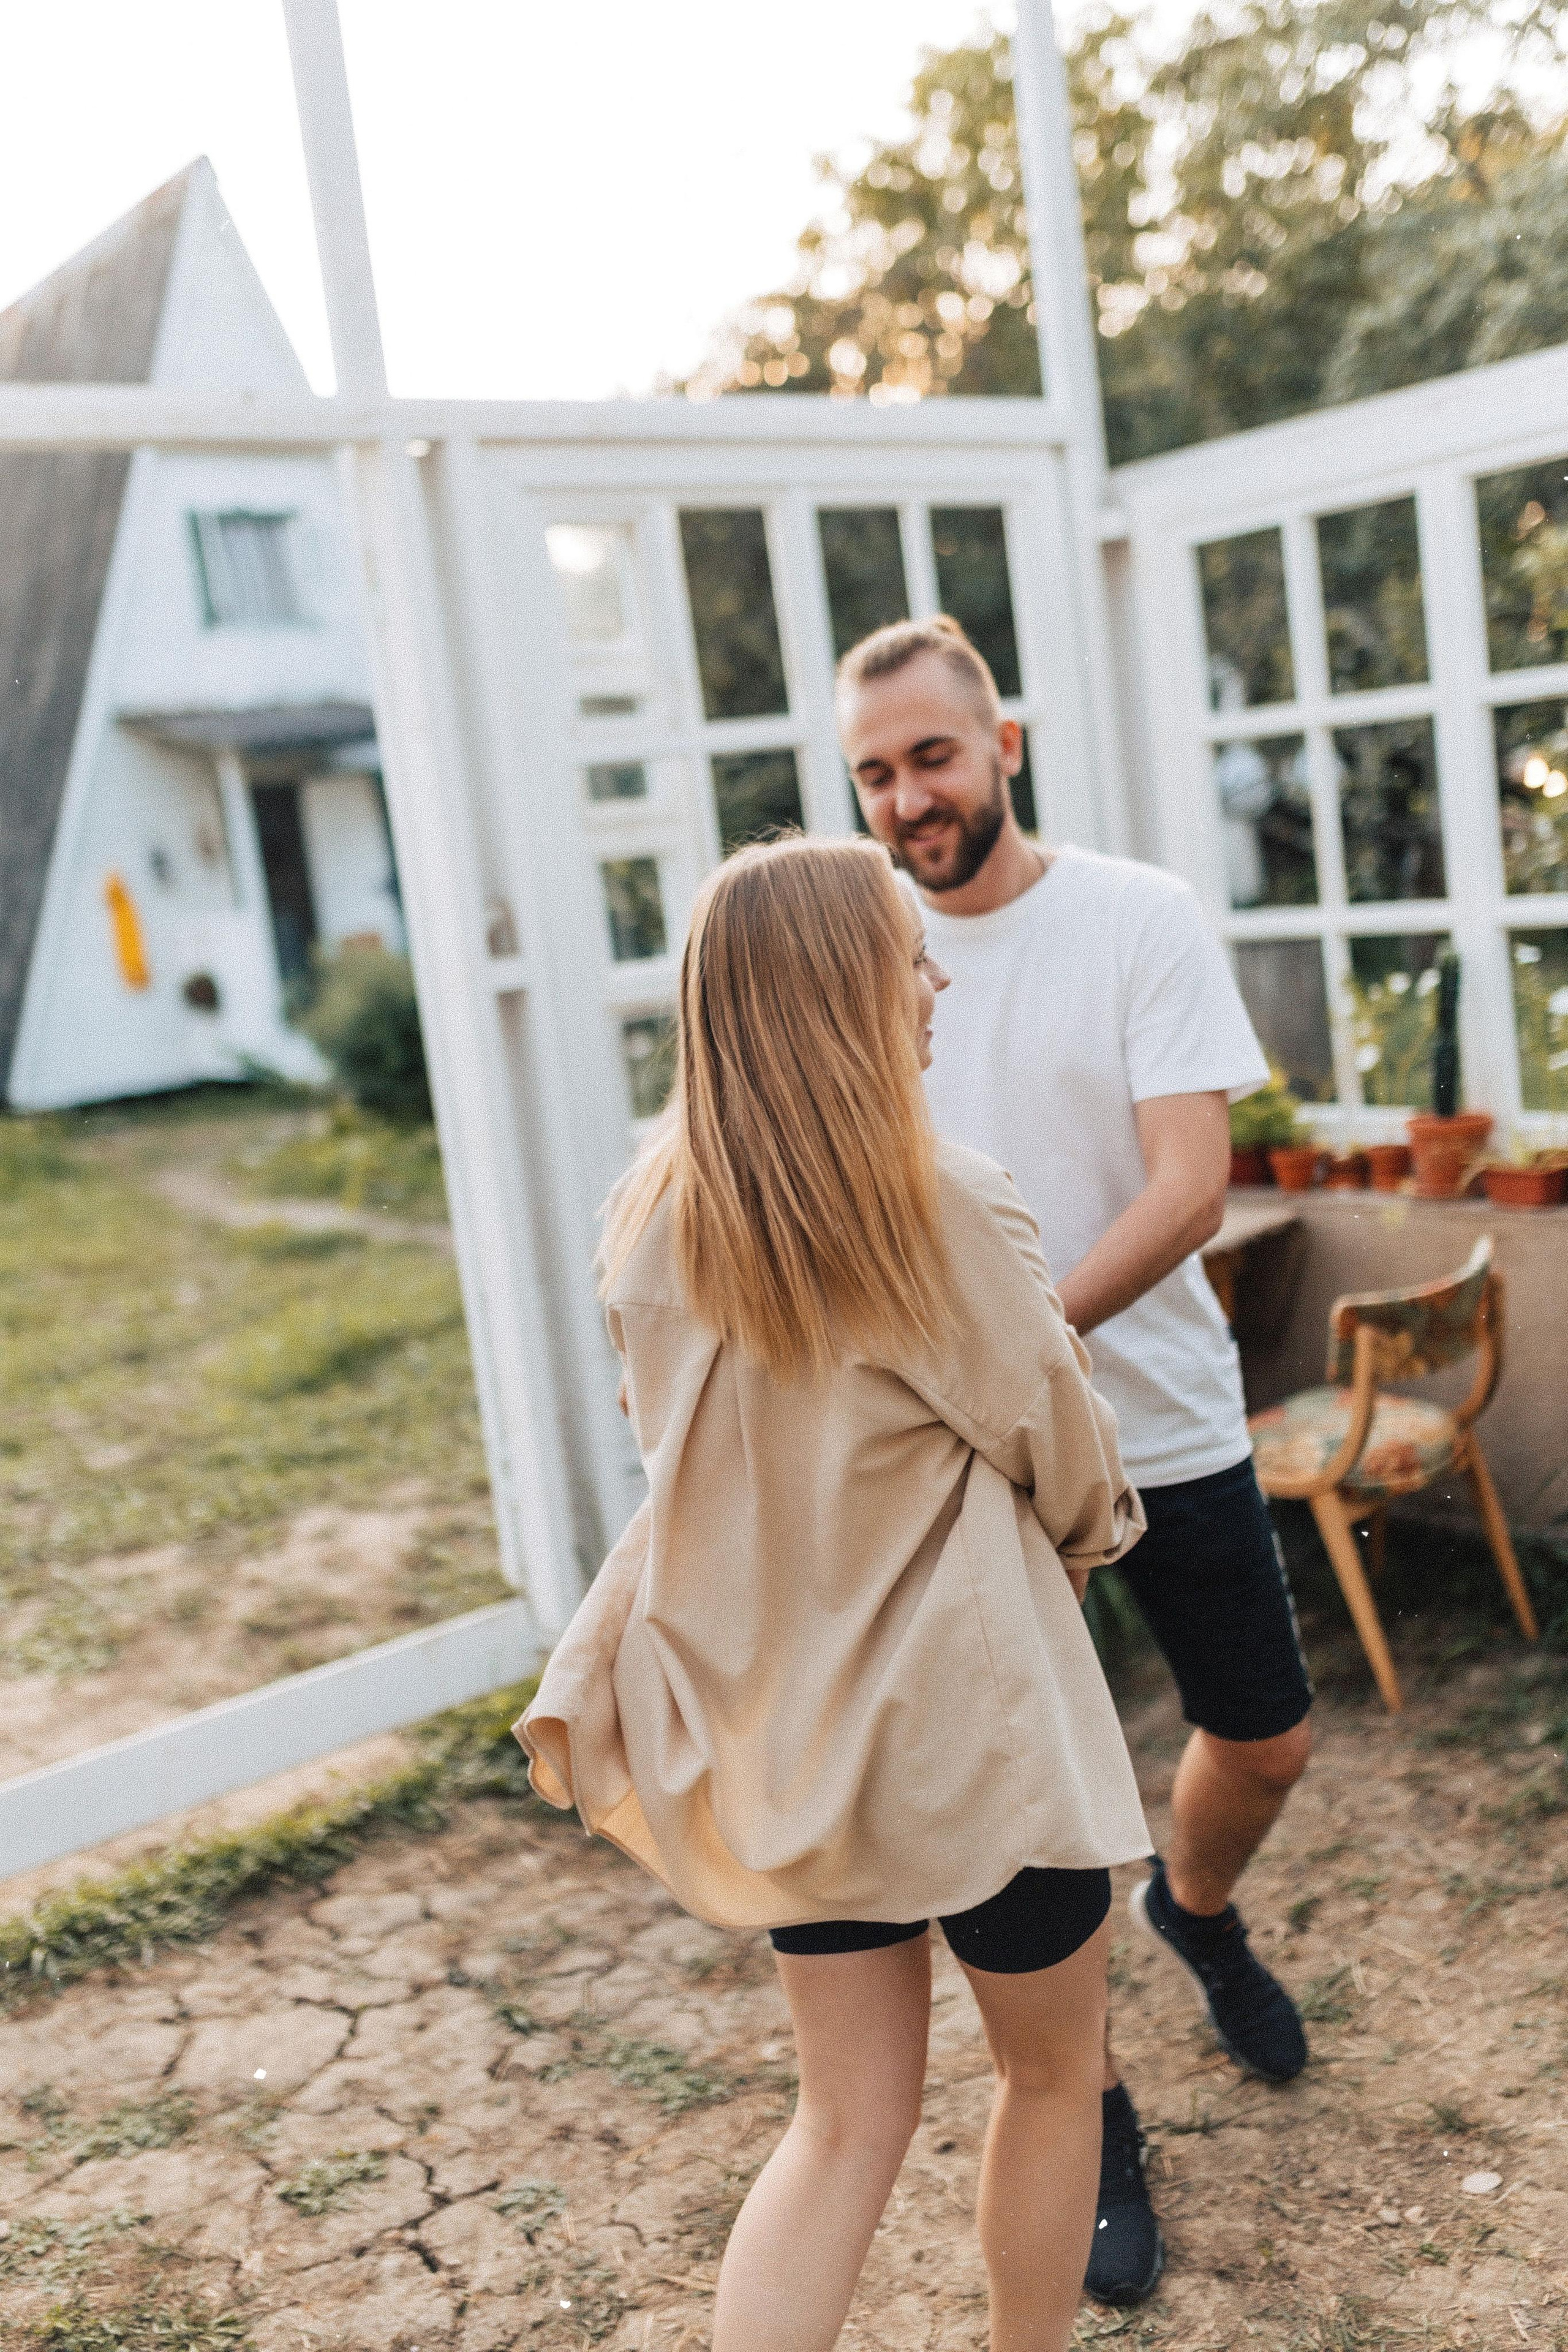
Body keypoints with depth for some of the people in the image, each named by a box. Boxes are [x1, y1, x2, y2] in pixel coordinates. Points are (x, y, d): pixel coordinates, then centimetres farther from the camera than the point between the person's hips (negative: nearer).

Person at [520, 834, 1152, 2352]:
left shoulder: (651, 1217, -4)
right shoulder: (944, 1211, -20)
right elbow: (1060, 1447, -7)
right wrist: (1093, 1525, 14)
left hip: (776, 1727, 5)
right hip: (962, 1716, -5)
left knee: (850, 2120, 19)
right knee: (1052, 2069, 21)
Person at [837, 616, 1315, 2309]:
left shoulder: (1138, 918, -8)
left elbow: (1190, 1184, -17)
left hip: (1161, 1420, 0)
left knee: (1265, 1741, 15)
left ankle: (1196, 1911, 50)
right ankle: (1095, 2132, 29)